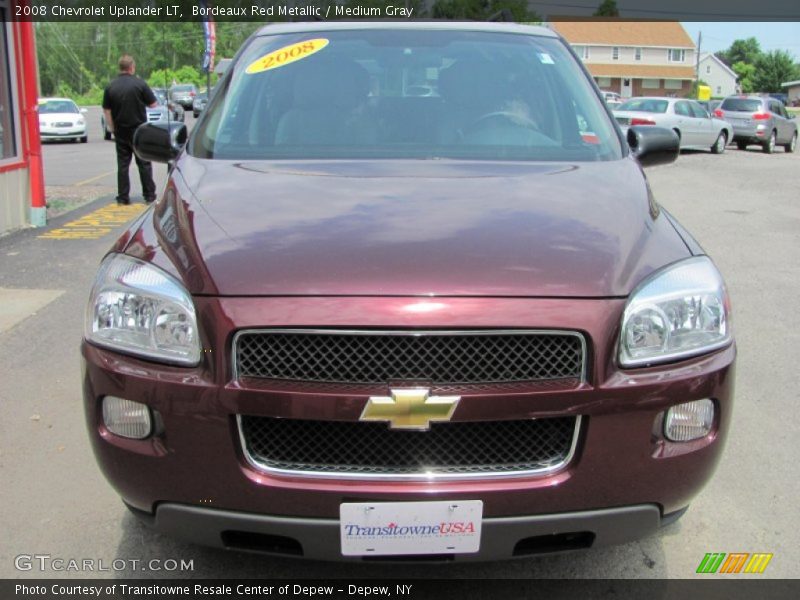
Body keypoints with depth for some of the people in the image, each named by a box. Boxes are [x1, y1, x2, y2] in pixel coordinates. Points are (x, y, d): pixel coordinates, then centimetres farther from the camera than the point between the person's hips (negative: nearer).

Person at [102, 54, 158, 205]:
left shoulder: (111, 87, 0)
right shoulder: (139, 84, -10)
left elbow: (106, 110, 2)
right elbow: (154, 104, -6)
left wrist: (112, 128, 10)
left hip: (121, 132, 3)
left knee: (122, 165, 8)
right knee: (144, 163, 6)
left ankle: (123, 197, 8)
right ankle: (149, 195, 9)